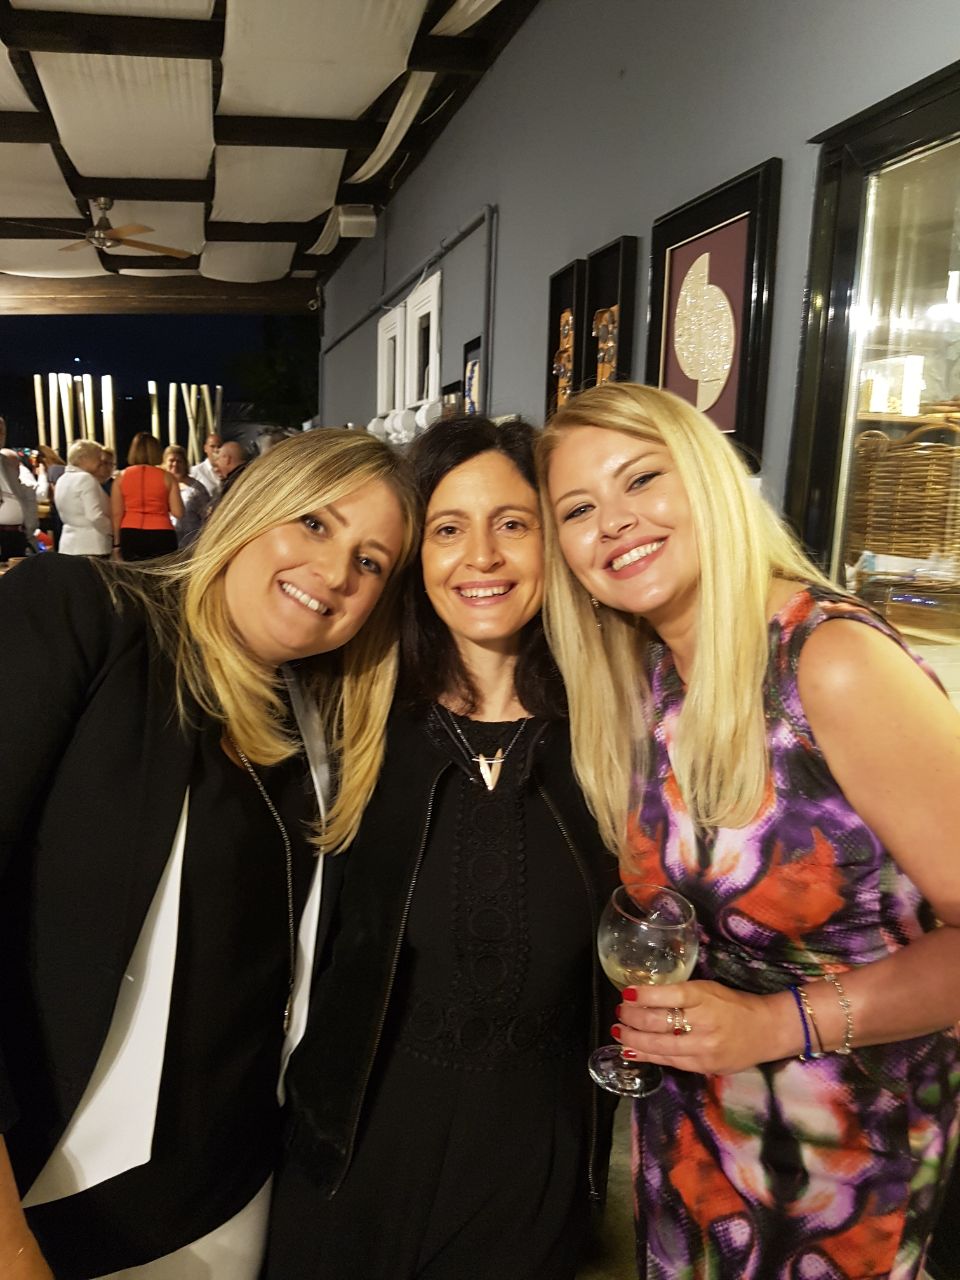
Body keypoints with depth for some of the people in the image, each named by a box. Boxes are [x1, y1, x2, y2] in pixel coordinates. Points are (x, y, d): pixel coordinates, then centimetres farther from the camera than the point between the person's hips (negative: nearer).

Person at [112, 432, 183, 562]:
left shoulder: (122, 476, 4)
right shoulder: (166, 477, 0)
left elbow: (116, 513, 3)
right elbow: (178, 512, -3)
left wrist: (117, 542, 9)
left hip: (130, 536, 2)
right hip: (161, 535, -2)